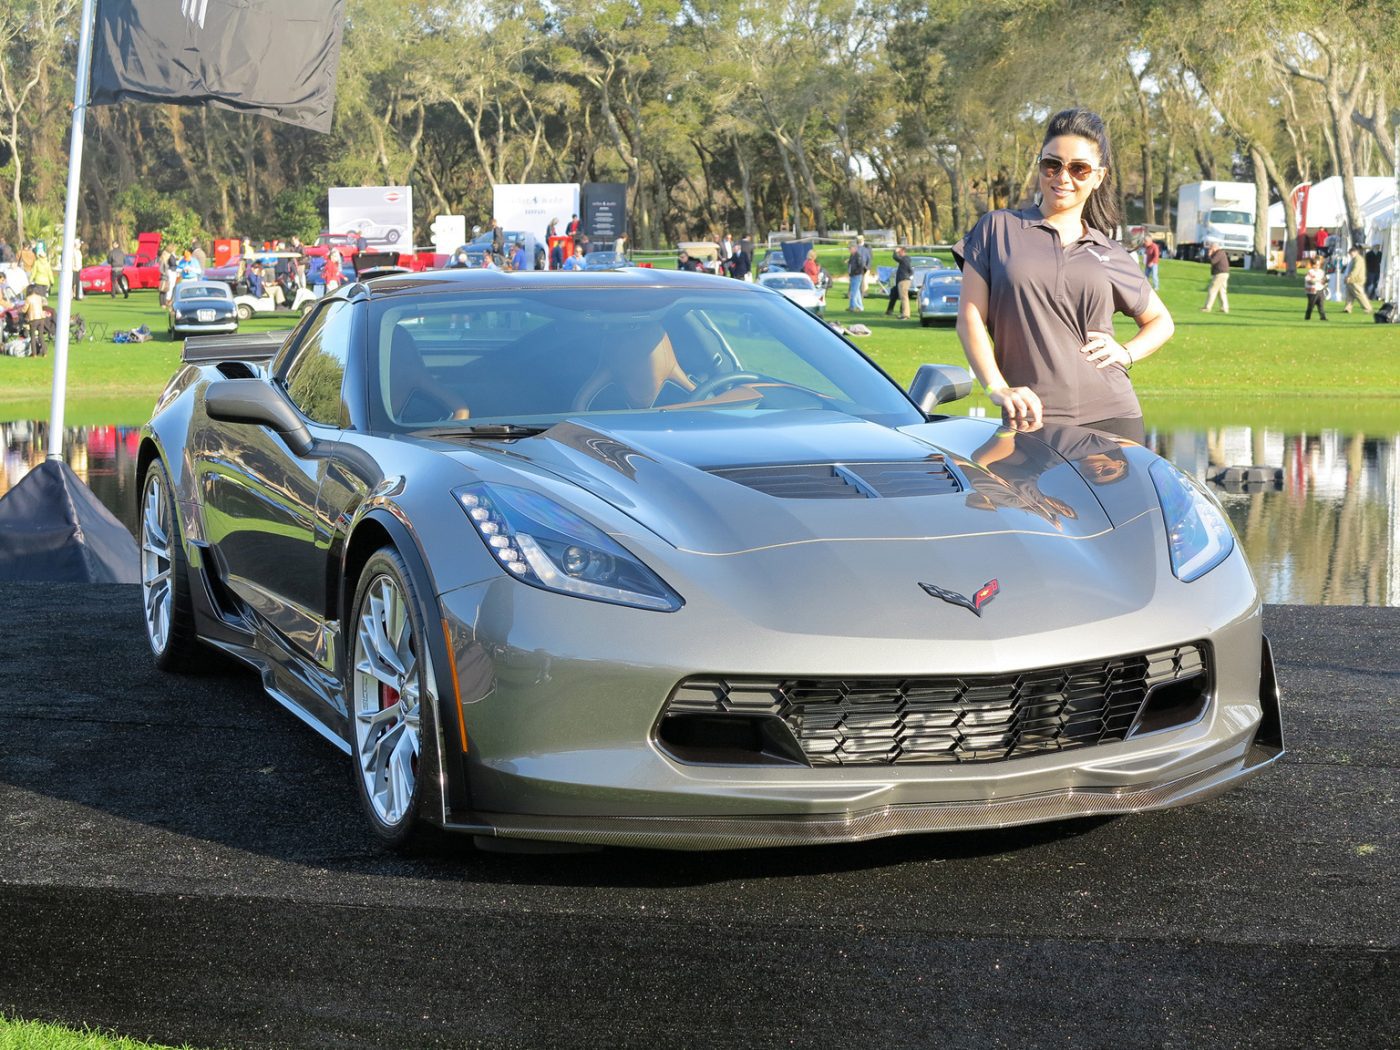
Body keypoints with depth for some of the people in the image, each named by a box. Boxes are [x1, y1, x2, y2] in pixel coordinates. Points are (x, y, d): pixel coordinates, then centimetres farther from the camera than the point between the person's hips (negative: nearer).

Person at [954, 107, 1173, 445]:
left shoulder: (1111, 255, 15)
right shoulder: (998, 229, 9)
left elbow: (1160, 321, 28)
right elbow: (970, 317, 3)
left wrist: (1126, 353, 6)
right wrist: (997, 388, -10)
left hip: (1111, 417, 2)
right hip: (1030, 421, -2)